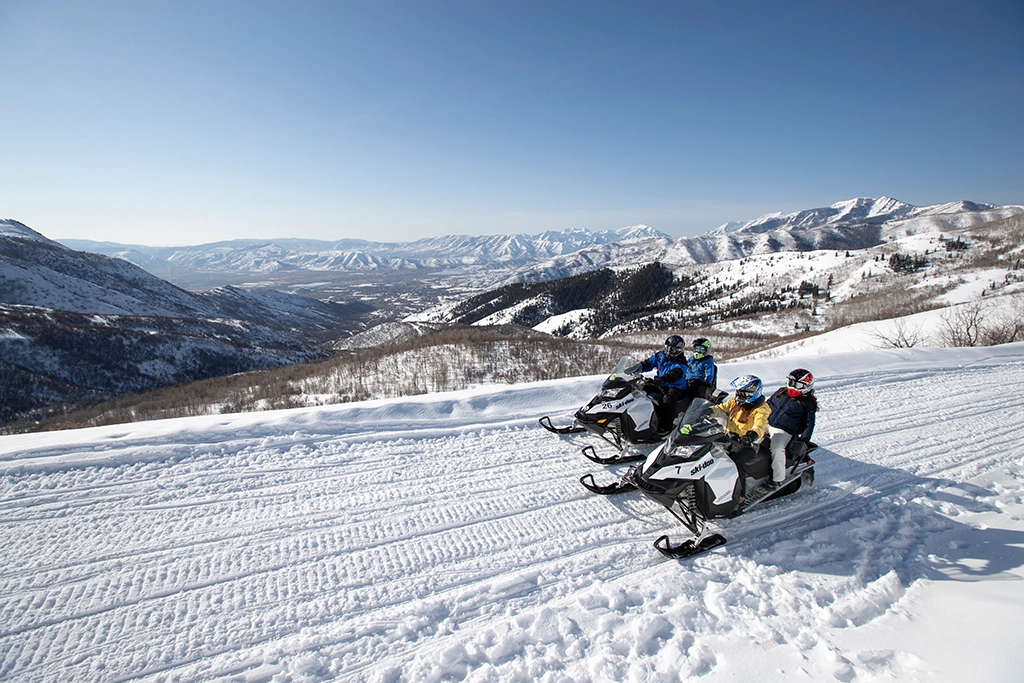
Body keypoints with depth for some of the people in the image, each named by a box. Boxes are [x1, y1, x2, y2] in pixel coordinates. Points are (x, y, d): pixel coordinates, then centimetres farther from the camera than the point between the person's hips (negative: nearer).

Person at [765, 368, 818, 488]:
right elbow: (768, 405, 24)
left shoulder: (808, 404, 4)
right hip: (767, 425, 7)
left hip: (784, 431, -6)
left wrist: (805, 439, -11)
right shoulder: (781, 393, 17)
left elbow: (809, 423, 0)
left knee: (777, 448, -30)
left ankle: (777, 479, -22)